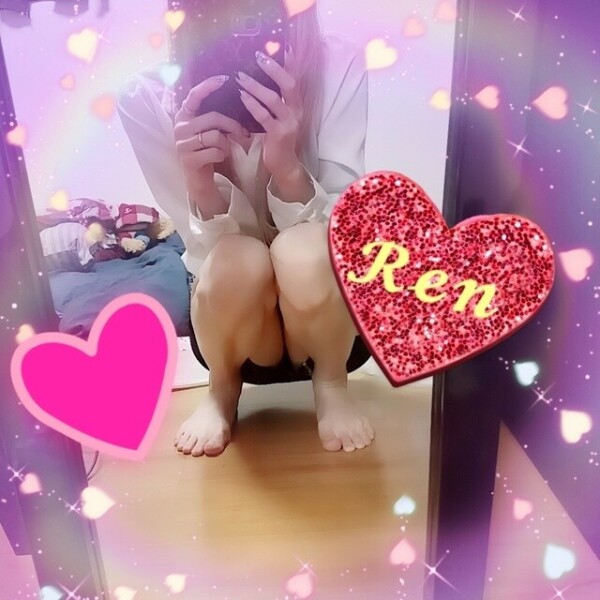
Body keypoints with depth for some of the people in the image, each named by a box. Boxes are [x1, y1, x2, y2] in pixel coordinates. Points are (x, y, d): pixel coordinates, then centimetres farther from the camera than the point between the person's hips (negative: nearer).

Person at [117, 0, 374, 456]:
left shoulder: (337, 65, -19)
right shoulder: (147, 97, -16)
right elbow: (210, 250, -16)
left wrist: (287, 167, -37)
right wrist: (199, 181, -36)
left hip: (332, 318, 0)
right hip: (232, 320, 1)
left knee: (303, 253, -32)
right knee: (237, 262, -32)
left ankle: (331, 385, -1)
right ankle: (223, 391, 1)